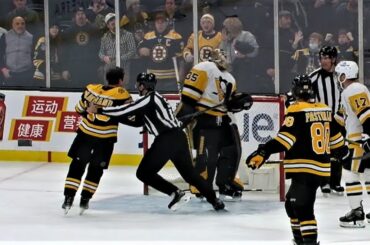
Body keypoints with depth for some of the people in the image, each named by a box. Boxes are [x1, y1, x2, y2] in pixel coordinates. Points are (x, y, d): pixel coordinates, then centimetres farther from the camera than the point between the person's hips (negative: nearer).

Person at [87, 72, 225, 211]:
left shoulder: (148, 99, -6)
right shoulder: (154, 98, 22)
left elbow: (125, 110, -13)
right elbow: (137, 121, 24)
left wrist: (99, 110, -8)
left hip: (166, 140, -9)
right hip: (179, 137, 9)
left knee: (144, 173, -1)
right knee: (189, 174, 20)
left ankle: (176, 193, -7)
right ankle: (215, 200, 17)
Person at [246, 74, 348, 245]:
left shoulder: (297, 111, -10)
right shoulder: (325, 110, 11)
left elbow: (285, 137, -22)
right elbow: (334, 136, 22)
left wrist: (263, 152, -27)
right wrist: (342, 150, 42)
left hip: (304, 169, -8)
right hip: (321, 167, 8)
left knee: (302, 207, -13)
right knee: (292, 203, 21)